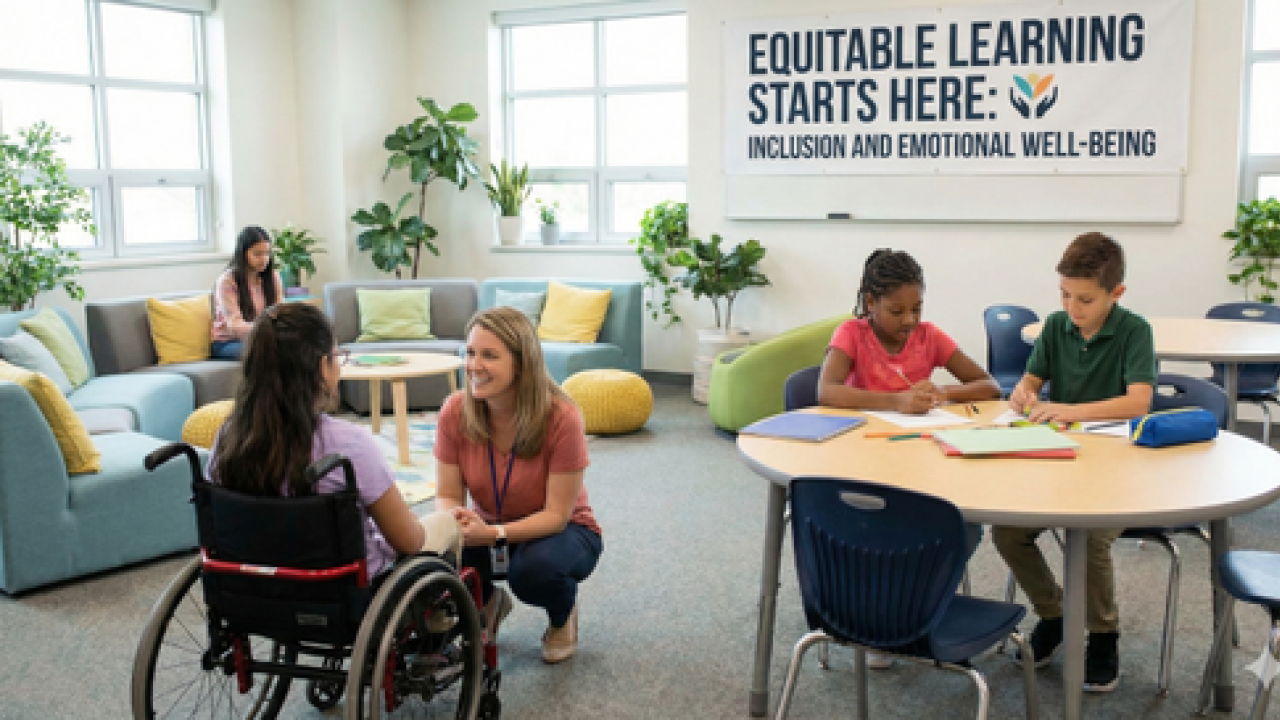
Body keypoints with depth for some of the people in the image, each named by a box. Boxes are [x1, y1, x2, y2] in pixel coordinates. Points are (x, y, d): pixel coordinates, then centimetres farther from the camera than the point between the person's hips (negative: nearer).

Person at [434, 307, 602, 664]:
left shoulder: (561, 417, -28)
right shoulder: (455, 412, -17)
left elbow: (556, 515, -25)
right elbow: (448, 496, -9)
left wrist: (494, 533, -41)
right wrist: (453, 521, -34)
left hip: (562, 530, -3)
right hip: (489, 529, 3)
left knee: (534, 568, -37)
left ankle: (564, 615, 4)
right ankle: (488, 602, 10)